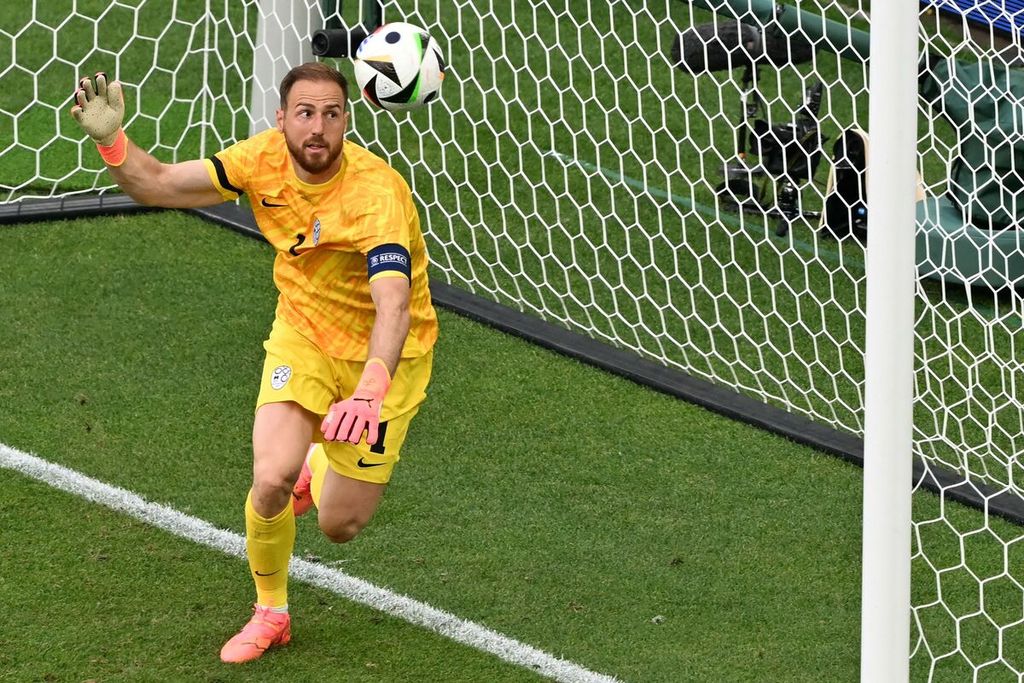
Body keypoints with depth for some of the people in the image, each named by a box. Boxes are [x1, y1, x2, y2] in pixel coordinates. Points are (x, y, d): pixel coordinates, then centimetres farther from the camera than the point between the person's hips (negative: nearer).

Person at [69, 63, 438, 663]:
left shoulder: (377, 192, -33)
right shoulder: (264, 159, -17)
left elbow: (393, 308, -46)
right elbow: (160, 185, -10)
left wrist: (369, 393, -63)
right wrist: (111, 140, -31)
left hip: (385, 353, -3)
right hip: (303, 332, 3)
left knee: (339, 526, 0)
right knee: (272, 478, -20)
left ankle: (323, 466, 40)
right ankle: (271, 613, 10)